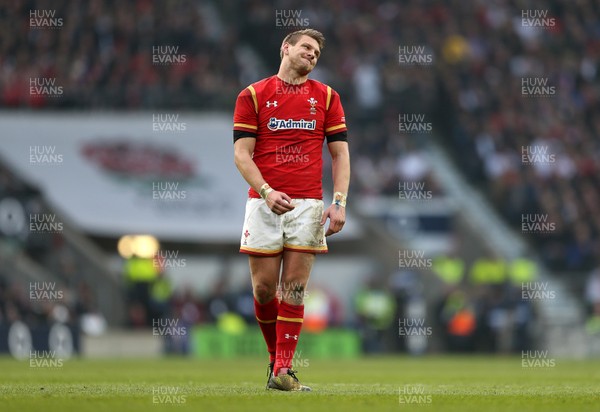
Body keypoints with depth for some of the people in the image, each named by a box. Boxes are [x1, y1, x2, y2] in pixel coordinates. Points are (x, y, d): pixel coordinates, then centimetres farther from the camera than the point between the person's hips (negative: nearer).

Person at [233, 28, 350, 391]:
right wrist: (266, 191, -15)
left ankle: (283, 371, -4)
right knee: (264, 287, -2)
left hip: (308, 205, 1)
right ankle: (276, 355, 20)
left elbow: (340, 154, 8)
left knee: (294, 289, -5)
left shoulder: (327, 97, 10)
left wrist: (339, 202, -5)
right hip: (265, 202, -1)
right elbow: (242, 153, 1)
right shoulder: (253, 95, 5)